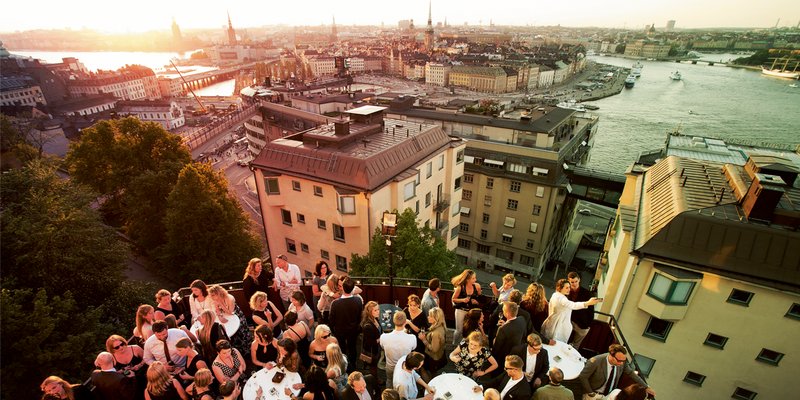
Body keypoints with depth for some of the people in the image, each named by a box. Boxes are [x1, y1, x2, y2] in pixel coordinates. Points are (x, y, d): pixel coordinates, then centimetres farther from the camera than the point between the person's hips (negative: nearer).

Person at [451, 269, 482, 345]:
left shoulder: (477, 286, -10)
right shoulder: (460, 287, -17)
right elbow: (453, 299, -7)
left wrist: (477, 302, -13)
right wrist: (462, 300, -22)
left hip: (472, 311, 2)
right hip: (461, 310, -2)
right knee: (459, 330, 5)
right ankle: (455, 345, 28)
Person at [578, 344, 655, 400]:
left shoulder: (622, 362, -12)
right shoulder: (596, 361, -28)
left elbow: (631, 373, 7)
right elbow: (582, 377, -20)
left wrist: (646, 387, 9)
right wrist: (591, 394, -15)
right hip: (594, 394, -5)